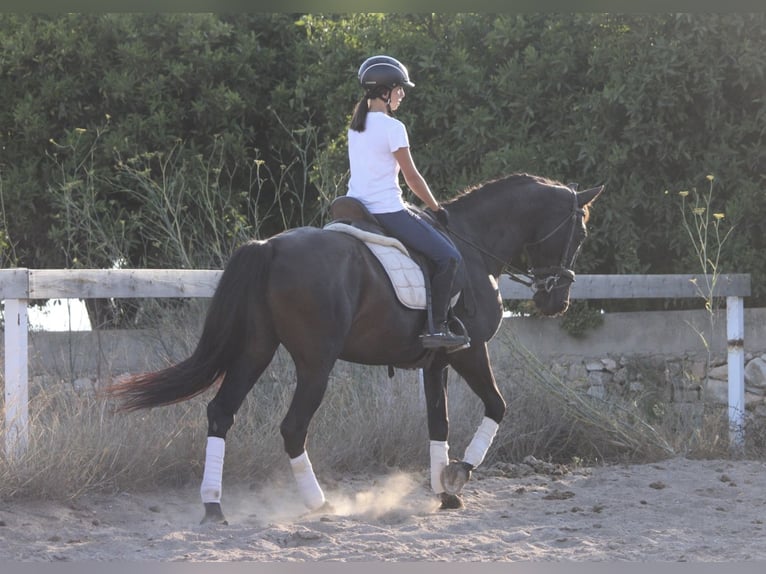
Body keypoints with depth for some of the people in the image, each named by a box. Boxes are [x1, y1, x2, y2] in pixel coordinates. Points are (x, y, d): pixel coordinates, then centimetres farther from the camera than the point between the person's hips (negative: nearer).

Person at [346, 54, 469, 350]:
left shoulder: (356, 125, 12)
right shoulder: (392, 127, -13)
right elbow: (412, 176, -9)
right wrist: (437, 209, 4)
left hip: (356, 205, 9)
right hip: (387, 211, -9)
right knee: (448, 257, -8)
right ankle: (435, 328, -12)